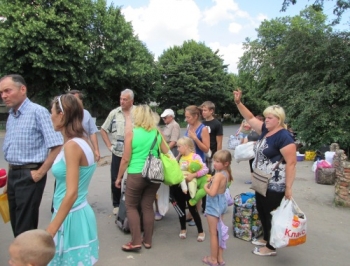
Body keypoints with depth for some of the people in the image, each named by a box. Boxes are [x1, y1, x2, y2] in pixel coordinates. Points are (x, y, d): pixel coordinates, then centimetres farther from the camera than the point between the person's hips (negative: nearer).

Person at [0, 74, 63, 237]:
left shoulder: (38, 112, -15)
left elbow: (57, 146, -21)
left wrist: (40, 173, -17)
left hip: (29, 175, -8)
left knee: (25, 228, 2)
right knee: (16, 224, 17)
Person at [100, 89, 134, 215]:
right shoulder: (114, 113, 2)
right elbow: (103, 130, 10)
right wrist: (109, 145, 3)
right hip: (117, 153, 2)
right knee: (115, 180, 9)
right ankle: (116, 204, 27)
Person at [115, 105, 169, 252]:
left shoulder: (132, 132, -8)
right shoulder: (157, 132, 2)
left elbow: (126, 159, -7)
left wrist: (119, 177, 3)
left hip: (136, 175, -4)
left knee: (131, 207, 12)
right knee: (148, 206, 14)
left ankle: (135, 242, 10)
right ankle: (147, 240, 23)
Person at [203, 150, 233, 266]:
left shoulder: (218, 175, -25)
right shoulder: (226, 173, 1)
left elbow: (212, 193, -31)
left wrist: (205, 187, -14)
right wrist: (212, 182, -2)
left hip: (214, 205, -9)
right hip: (221, 203, 9)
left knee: (213, 233, 7)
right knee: (219, 231, 19)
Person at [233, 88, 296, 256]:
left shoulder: (283, 137, -21)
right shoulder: (265, 130, 4)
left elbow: (291, 163, -23)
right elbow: (250, 118, 12)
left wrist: (288, 188, -23)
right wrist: (238, 103, 2)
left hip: (275, 186, -9)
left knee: (271, 215, 5)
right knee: (261, 211, 21)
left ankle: (271, 248, 23)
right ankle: (266, 239, 40)